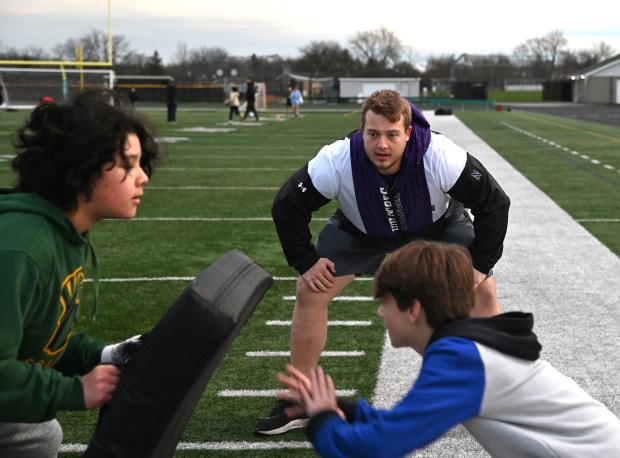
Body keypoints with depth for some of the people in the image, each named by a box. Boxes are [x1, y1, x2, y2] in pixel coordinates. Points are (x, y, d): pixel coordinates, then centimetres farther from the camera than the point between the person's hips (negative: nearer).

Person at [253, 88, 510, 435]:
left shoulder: (442, 157, -38)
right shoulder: (337, 162, -36)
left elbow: (494, 203, -24)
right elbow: (287, 207, -19)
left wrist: (480, 263, -21)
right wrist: (305, 262, -17)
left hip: (438, 228, 0)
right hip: (359, 232, 1)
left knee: (483, 291, -13)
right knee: (310, 292, -10)